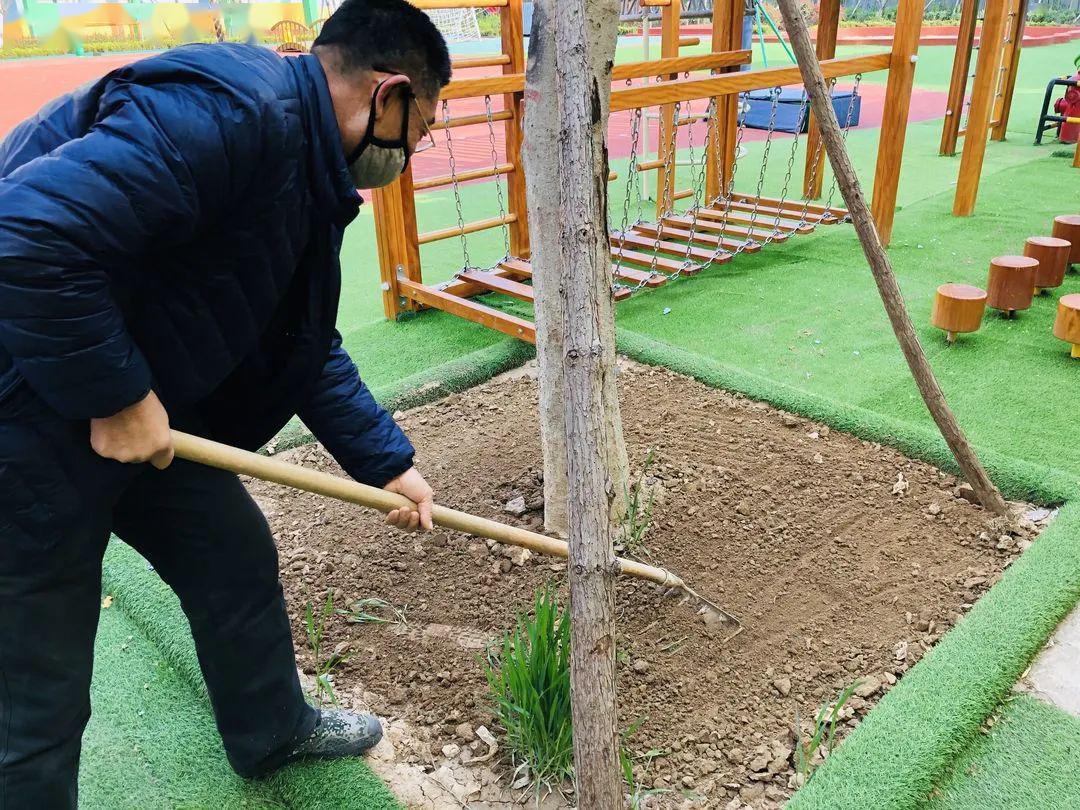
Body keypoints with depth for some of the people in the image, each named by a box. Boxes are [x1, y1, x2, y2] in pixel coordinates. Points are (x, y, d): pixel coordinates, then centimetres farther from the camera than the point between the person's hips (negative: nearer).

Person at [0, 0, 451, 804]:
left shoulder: (307, 169, 8)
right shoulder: (230, 110, -25)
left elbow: (309, 348, 15)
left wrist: (389, 462, 15)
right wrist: (117, 397, -23)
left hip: (133, 406, 10)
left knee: (237, 558, 20)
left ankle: (273, 730, 44)